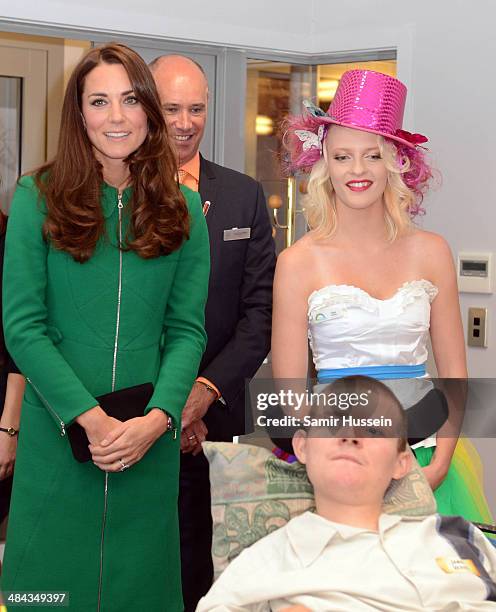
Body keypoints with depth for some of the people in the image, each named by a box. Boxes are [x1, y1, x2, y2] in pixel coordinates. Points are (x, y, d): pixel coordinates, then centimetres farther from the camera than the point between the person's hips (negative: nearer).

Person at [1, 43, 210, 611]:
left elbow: (187, 329, 2)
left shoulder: (181, 208, 5)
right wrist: (89, 417, -15)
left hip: (150, 435, 2)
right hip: (57, 431, -1)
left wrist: (156, 419, -13)